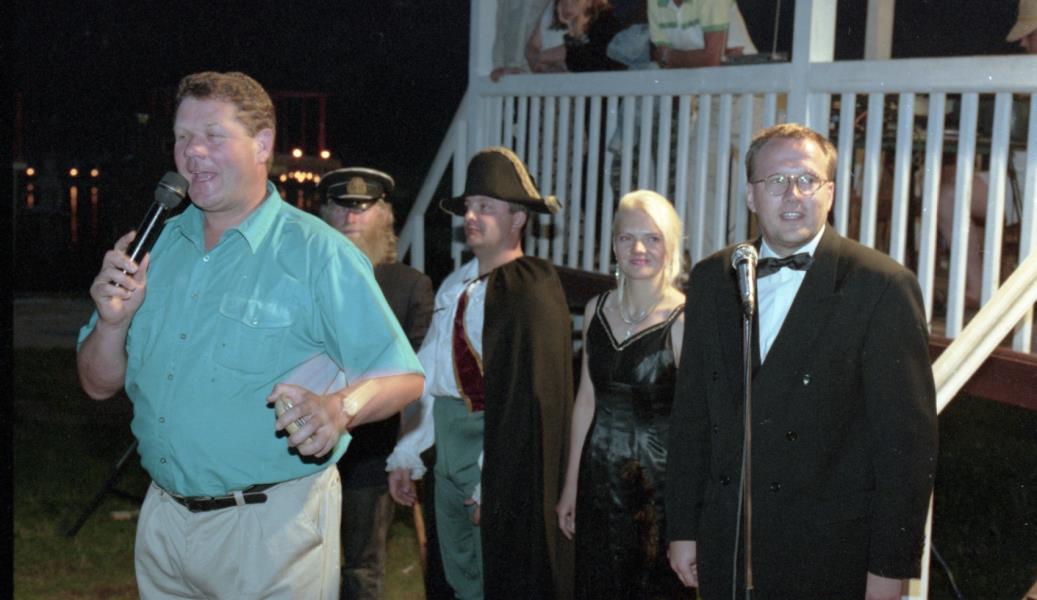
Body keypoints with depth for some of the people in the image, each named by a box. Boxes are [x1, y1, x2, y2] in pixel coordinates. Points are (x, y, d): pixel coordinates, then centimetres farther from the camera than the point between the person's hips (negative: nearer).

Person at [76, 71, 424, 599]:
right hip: (163, 517, 6)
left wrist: (339, 408, -34)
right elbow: (100, 385, 10)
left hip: (273, 525, -5)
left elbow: (403, 377, -14)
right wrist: (113, 321, -10)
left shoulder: (316, 253, -11)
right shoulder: (159, 245, 7)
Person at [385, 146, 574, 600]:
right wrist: (405, 454, 10)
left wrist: (490, 487, -19)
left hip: (499, 451, -7)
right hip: (449, 449, 7)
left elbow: (528, 397, -19)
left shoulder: (532, 291, -15)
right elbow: (427, 373, 12)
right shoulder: (454, 287, 10)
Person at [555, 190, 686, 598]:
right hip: (599, 477, 5)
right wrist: (570, 486, 11)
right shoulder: (597, 309, 3)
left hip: (658, 479, -5)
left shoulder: (683, 320, -14)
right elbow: (587, 399, 9)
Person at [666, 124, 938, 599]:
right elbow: (691, 412, 7)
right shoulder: (711, 279, 4)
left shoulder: (884, 286, -11)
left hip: (832, 558, -4)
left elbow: (908, 437, -11)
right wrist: (683, 528, 7)